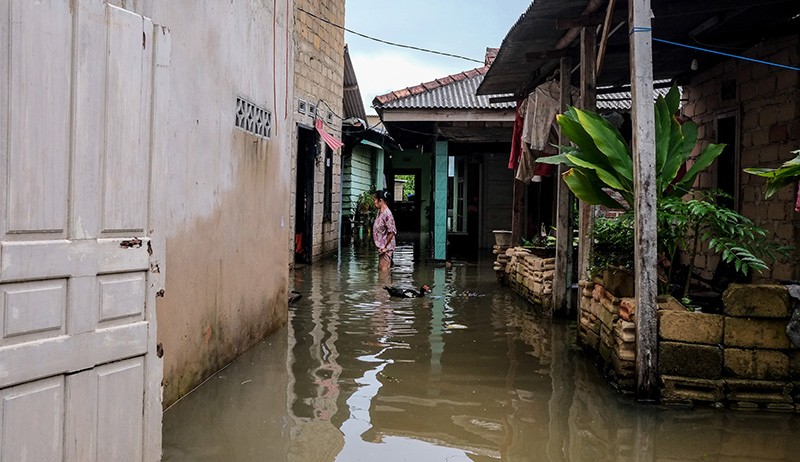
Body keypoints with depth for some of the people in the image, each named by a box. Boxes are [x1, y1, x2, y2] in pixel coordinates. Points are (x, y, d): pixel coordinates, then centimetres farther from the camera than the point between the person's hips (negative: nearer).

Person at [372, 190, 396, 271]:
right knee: (380, 270, 17)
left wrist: (385, 247, -19)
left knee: (384, 271, -4)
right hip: (381, 248, 10)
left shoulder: (387, 214, -21)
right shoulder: (379, 212, 9)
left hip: (386, 249, -10)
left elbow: (392, 232, -24)